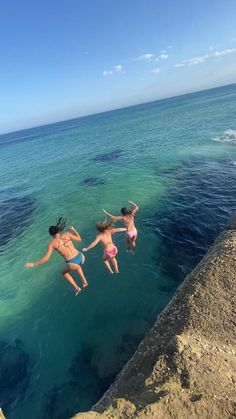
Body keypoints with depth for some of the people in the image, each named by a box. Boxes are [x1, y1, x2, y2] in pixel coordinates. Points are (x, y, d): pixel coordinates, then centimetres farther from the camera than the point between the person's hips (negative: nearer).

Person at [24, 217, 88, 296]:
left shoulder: (52, 243, -3)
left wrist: (34, 264, 10)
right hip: (80, 257, 3)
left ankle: (76, 288, 32)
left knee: (64, 272, 34)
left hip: (72, 263, -3)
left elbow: (46, 258, -3)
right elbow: (79, 239, 12)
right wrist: (74, 230, 26)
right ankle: (84, 280, 35)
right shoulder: (67, 234, 0)